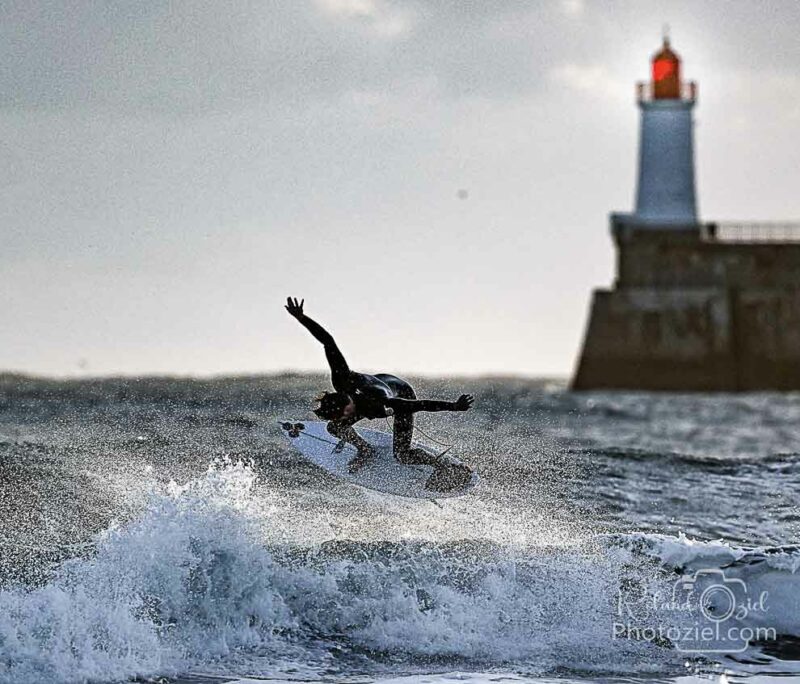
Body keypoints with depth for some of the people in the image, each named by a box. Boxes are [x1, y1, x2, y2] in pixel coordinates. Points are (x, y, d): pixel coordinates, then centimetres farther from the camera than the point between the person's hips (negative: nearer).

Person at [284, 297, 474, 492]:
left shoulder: (375, 404, -47)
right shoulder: (342, 380, -37)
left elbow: (418, 405, -46)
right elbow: (328, 341, -35)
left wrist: (454, 406, -45)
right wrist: (302, 318, -36)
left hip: (402, 394, -6)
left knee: (401, 455, -14)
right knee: (334, 428, 0)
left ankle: (445, 467, 3)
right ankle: (365, 450, 25)